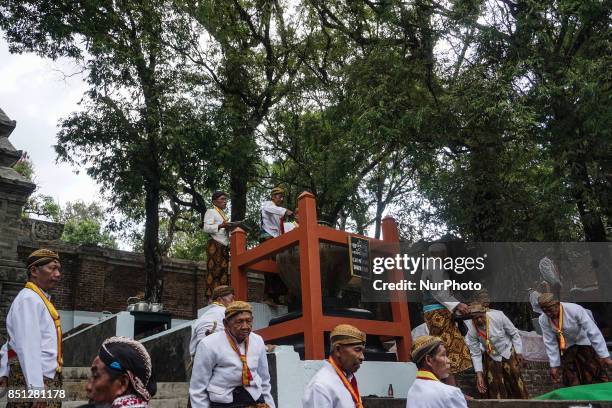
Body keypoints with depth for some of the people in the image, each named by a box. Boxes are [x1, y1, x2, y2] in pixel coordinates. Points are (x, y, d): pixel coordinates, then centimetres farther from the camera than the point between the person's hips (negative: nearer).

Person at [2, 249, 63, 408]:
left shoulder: (39, 299, 14)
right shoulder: (29, 299, -16)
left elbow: (14, 342, 18)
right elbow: (28, 348, -23)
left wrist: (5, 373, 18)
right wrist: (37, 388, -25)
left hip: (47, 379, 9)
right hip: (33, 381, -9)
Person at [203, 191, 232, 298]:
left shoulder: (224, 215, 29)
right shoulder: (211, 212, 6)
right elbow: (206, 228, -8)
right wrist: (220, 226, -21)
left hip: (224, 246, 8)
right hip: (215, 245, -8)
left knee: (223, 271, -3)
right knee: (214, 271, -14)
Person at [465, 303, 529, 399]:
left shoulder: (498, 316, -30)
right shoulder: (471, 330, -25)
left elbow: (514, 333, -13)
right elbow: (475, 354, -14)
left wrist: (519, 352, -8)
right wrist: (479, 374, -17)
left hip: (508, 352, 0)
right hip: (491, 357, 1)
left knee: (516, 380, 9)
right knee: (494, 386, 3)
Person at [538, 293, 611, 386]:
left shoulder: (575, 310, -33)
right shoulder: (543, 320, -21)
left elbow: (594, 332, -28)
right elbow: (550, 343, -13)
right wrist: (554, 365, -12)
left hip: (584, 342, -3)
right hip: (566, 347, 3)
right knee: (571, 382, 2)